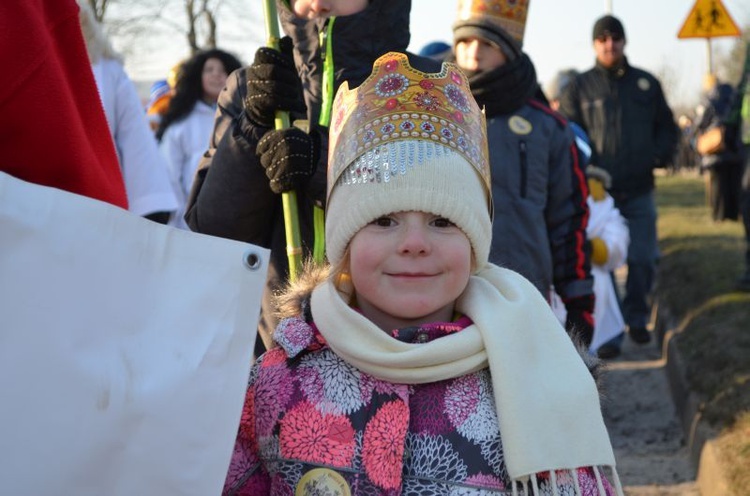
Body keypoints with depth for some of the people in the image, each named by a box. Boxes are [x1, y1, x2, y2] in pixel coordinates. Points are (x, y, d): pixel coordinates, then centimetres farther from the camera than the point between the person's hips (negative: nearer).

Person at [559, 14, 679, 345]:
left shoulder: (646, 84, 10)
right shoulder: (579, 87, 4)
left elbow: (666, 127, 17)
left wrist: (660, 155, -2)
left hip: (639, 191, 2)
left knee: (643, 260, 2)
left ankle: (636, 318, 17)